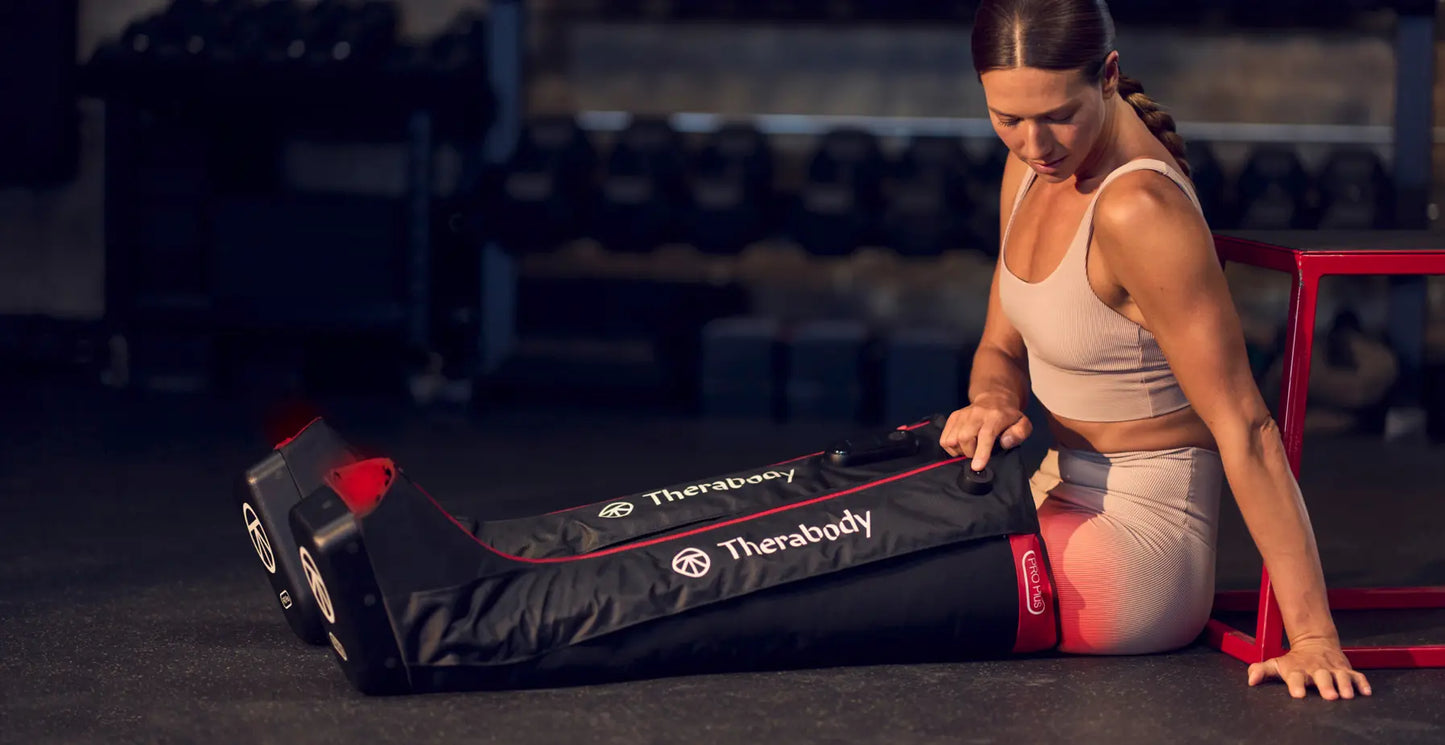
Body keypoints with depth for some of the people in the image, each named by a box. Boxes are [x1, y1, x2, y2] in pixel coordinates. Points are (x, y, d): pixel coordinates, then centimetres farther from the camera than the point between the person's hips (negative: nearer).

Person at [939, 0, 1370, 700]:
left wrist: (1314, 635, -26)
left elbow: (1243, 426, -25)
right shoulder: (1034, 168, 1)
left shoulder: (1140, 209, -26)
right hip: (1065, 496, 9)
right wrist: (994, 401, -13)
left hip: (1134, 549, -8)